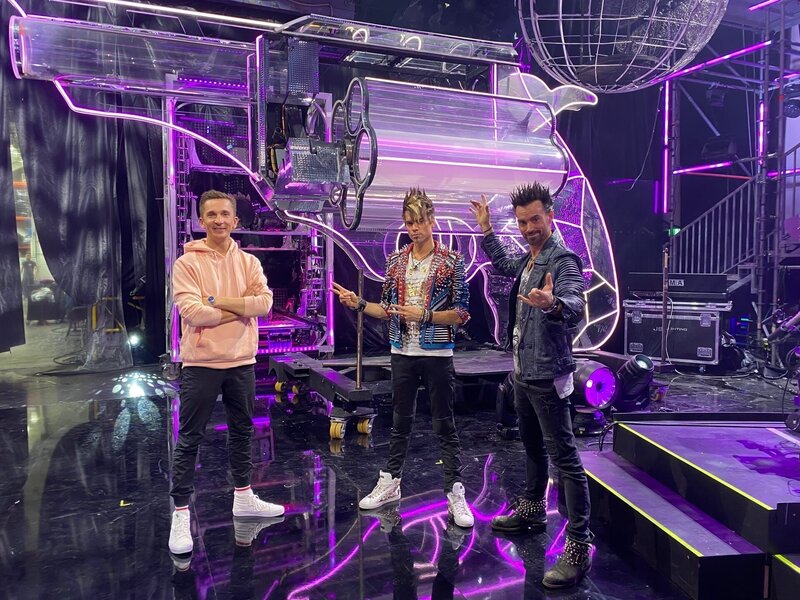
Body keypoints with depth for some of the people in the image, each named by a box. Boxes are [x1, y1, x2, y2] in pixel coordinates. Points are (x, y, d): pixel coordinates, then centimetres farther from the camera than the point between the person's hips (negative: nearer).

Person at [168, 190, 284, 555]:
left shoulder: (249, 262, 5)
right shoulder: (187, 263, -7)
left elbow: (265, 302, -10)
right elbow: (191, 311, -20)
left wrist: (217, 300, -17)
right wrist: (240, 308, -12)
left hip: (241, 361, 5)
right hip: (201, 363, -4)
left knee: (242, 431, 17)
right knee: (189, 439, 2)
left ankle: (244, 498, 33)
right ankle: (181, 514, 13)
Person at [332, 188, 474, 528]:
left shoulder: (452, 262, -6)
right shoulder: (396, 261, 6)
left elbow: (462, 314, -7)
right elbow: (389, 310, 10)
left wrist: (424, 315, -18)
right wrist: (358, 304, -4)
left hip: (437, 355, -4)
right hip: (402, 354, 4)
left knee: (444, 425, 4)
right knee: (400, 422, 16)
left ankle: (455, 493, 15)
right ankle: (390, 483, 30)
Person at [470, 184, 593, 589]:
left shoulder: (563, 260, -17)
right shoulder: (527, 259, 10)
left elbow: (576, 306, -35)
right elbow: (502, 265, 34)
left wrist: (552, 303, -56)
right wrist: (486, 231, 27)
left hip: (547, 374, -9)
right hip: (522, 371, 9)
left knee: (564, 457, -7)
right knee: (532, 446, 22)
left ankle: (579, 545, 0)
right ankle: (532, 511, 39)